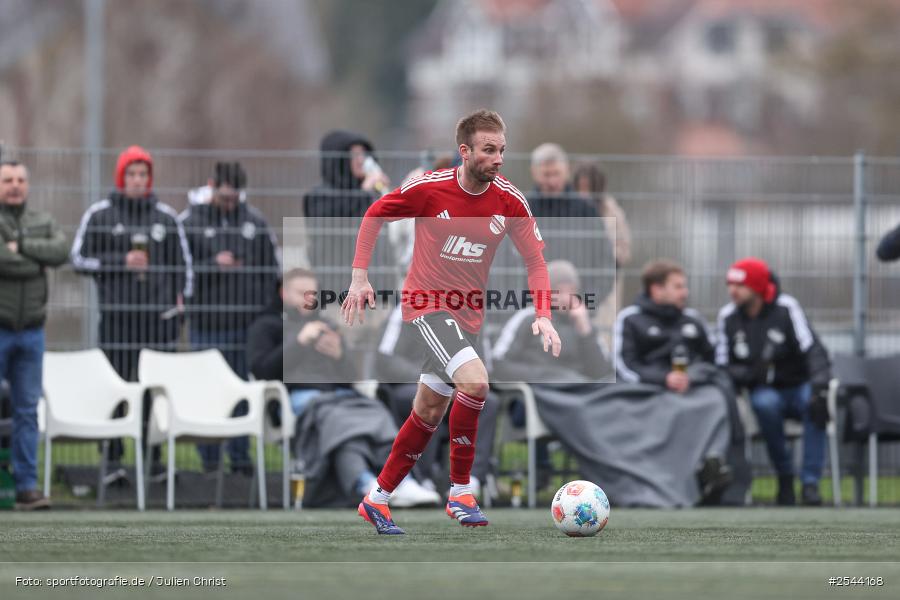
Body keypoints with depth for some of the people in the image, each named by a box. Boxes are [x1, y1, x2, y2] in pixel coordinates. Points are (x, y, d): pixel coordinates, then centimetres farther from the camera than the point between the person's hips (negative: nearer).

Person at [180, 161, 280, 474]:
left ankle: (240, 456, 11)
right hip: (206, 321, -2)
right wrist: (213, 264, -15)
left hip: (246, 320, 2)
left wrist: (267, 310, 6)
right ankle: (209, 458, 6)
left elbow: (271, 269, 13)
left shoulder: (255, 221, 9)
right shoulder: (190, 220, 1)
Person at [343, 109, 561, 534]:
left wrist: (542, 316, -15)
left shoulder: (510, 200, -7)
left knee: (430, 412, 12)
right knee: (475, 379, -27)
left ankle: (378, 499, 28)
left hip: (468, 314, 5)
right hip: (426, 304, -5)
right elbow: (374, 215, 0)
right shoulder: (429, 188, -15)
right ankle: (460, 493, -16)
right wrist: (359, 277, -4)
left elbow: (535, 260, -1)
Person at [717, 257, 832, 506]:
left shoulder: (786, 308, -8)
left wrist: (819, 386, -35)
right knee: (765, 402, -35)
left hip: (800, 388, -1)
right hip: (764, 390, 1)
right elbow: (722, 368, 0)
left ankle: (810, 483, -31)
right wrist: (751, 373, -21)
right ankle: (784, 477, -20)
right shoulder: (728, 316, 1)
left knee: (815, 401, -35)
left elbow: (813, 350, -17)